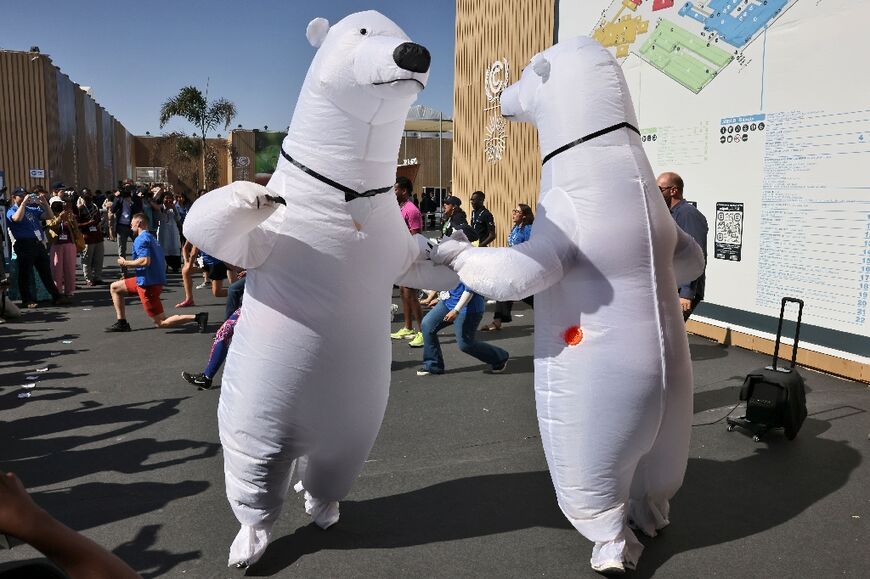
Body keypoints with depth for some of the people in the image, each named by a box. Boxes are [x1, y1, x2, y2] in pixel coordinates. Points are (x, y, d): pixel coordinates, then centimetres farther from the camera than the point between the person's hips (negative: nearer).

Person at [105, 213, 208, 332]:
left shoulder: (140, 239, -12)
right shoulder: (152, 238, 17)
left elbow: (145, 261, -26)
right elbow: (164, 263, 18)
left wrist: (125, 263, -12)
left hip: (148, 284, -10)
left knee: (161, 323, -8)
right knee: (115, 287, 23)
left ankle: (197, 317, -19)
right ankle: (122, 323, 20)